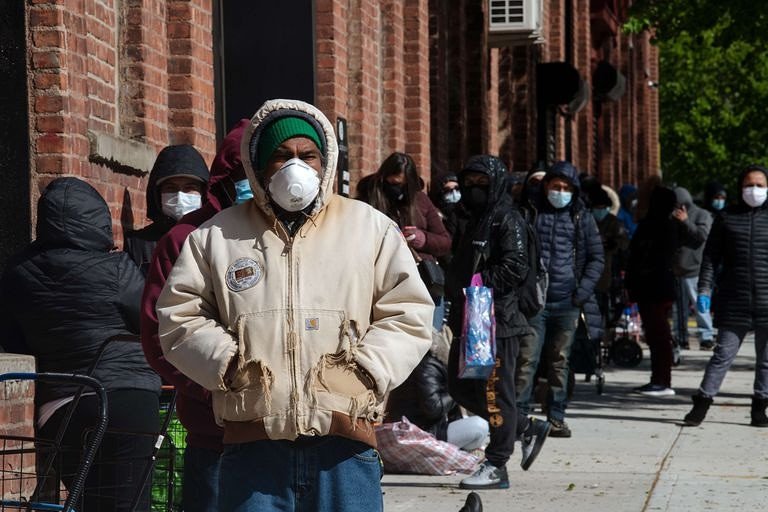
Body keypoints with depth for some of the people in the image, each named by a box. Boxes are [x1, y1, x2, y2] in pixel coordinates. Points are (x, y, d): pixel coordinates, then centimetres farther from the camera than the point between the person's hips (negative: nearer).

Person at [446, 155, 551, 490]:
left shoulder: (507, 220, -8)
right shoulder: (474, 220, 21)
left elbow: (515, 267, -19)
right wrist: (456, 291, 14)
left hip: (497, 316, -10)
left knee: (494, 390, -6)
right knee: (461, 386, 13)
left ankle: (496, 467, 0)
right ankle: (529, 429, 25)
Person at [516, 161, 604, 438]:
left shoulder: (582, 217, 10)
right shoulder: (530, 212, 5)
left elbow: (596, 257, 13)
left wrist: (583, 291, 0)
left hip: (567, 302, 2)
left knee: (559, 363, 7)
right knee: (527, 360, -7)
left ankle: (556, 418, 13)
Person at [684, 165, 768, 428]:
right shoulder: (726, 218, 6)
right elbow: (711, 256, 8)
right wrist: (704, 290, -1)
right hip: (734, 301, 0)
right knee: (723, 353, -1)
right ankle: (702, 402, 4)